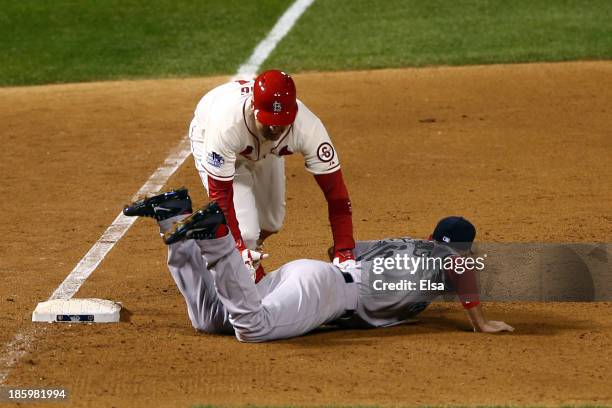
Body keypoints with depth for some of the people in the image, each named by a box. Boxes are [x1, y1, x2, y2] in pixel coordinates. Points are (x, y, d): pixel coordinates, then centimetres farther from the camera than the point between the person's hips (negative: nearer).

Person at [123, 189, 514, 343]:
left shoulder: (401, 245, 32)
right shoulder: (440, 257, 10)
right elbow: (461, 266, -15)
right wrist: (480, 322, -8)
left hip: (307, 268, 8)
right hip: (324, 286, -8)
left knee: (210, 318, 0)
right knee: (253, 328, -31)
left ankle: (176, 216, -6)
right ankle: (215, 235, -36)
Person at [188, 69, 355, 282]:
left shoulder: (307, 127, -39)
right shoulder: (227, 124, -46)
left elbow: (334, 189, -34)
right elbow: (219, 192, -36)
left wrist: (344, 253, -41)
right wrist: (238, 247, -42)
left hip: (266, 150, 4)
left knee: (271, 223, 13)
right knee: (245, 230, -16)